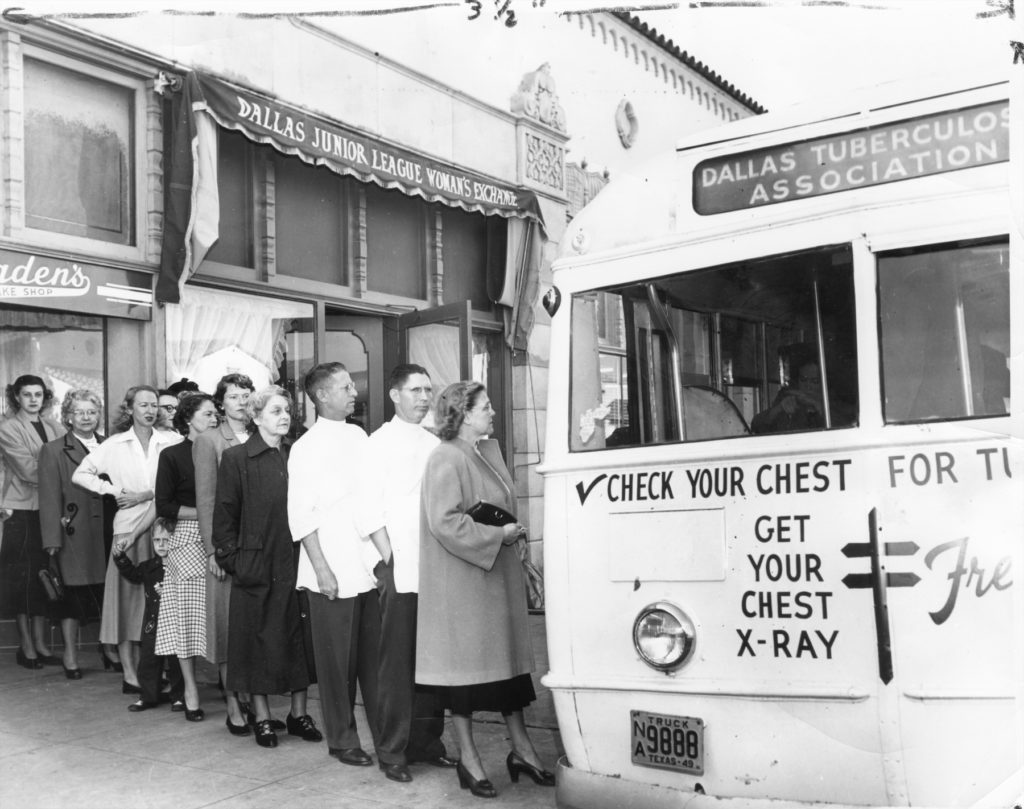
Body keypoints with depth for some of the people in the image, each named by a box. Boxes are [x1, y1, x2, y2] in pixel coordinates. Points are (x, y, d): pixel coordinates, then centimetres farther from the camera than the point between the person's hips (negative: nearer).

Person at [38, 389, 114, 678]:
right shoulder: (53, 451, 1)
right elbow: (50, 499, -4)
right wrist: (52, 539, -10)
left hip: (107, 532, 3)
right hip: (73, 535, -3)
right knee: (73, 596, 4)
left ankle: (108, 646, 23)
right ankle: (70, 655, 17)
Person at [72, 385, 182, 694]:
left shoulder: (172, 441, 3)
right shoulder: (115, 445, 6)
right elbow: (79, 475, 8)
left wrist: (146, 495, -10)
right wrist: (113, 491, -2)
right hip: (128, 527, 0)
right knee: (128, 597, 1)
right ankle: (131, 675, 6)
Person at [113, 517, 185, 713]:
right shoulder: (148, 567, 8)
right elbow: (131, 573, 3)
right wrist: (120, 555, -8)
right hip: (152, 624, 5)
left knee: (176, 662, 5)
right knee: (148, 661, 9)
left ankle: (178, 696, 19)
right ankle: (148, 696, 22)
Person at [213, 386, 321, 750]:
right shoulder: (236, 457, -1)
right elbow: (224, 515, -1)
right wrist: (232, 558, -7)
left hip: (296, 563, 3)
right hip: (256, 566, -3)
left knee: (300, 637, 7)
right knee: (259, 641, 4)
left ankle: (299, 713, 20)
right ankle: (262, 718, 16)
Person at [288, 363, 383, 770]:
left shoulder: (358, 435, 12)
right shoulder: (306, 447, -4)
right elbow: (301, 516, -6)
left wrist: (387, 554, 8)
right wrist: (322, 569, -11)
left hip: (370, 566, 5)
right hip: (333, 574, -4)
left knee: (376, 658, 5)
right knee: (338, 660, 6)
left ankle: (389, 745, 10)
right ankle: (343, 740, 22)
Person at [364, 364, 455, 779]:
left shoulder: (434, 443, 16)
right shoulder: (380, 442, 0)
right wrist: (386, 557, -10)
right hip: (398, 566, -5)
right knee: (397, 660, 0)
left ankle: (427, 741, 18)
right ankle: (393, 748, 8)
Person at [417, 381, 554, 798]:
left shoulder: (490, 451, 12)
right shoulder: (445, 460, -16)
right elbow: (444, 522, -23)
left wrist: (513, 533, 9)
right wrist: (498, 534, -17)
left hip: (499, 575, 9)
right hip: (461, 580, -8)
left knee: (509, 660, 13)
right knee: (464, 665, 2)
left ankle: (522, 749, 24)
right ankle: (468, 760, 14)